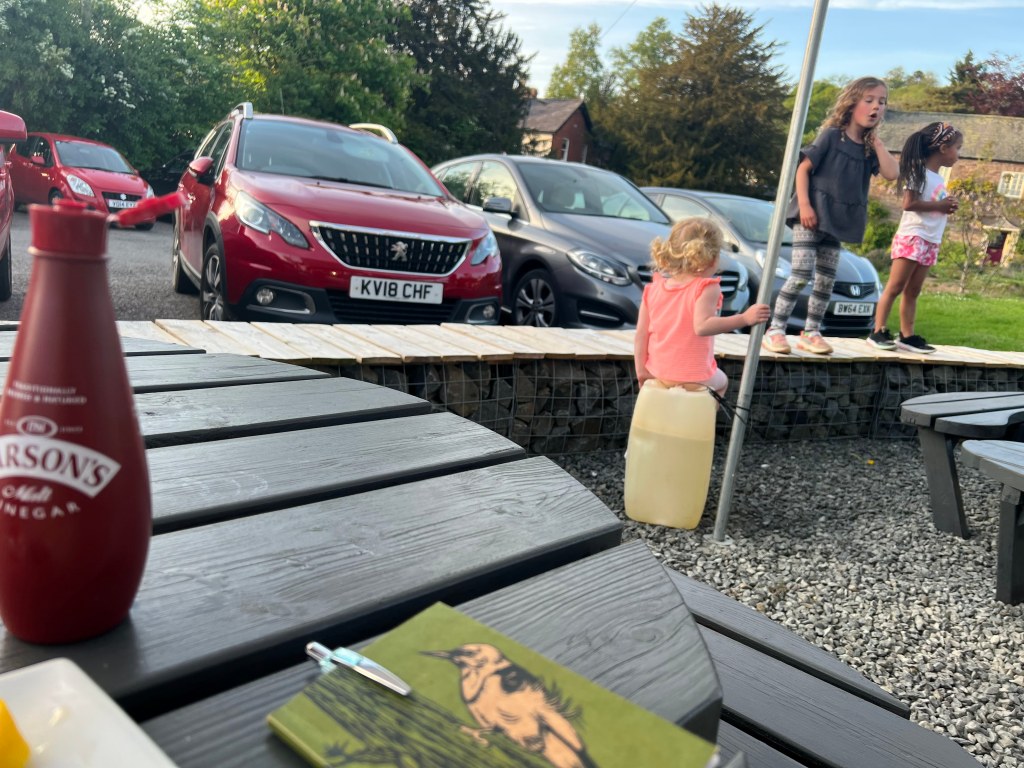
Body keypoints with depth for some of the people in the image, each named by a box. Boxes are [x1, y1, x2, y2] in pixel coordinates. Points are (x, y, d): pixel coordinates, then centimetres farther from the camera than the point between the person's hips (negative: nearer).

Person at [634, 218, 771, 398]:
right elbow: (702, 326, -33)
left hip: (657, 372, 5)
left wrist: (641, 370, 7)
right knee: (721, 381, 30)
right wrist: (745, 318, -32)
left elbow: (640, 334, -1)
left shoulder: (653, 289, -1)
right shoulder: (707, 289, -17)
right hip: (694, 377, -5)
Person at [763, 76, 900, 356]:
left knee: (826, 280, 7)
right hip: (812, 215, -6)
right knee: (801, 274, -12)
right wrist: (804, 205, -17)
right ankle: (775, 329, -5)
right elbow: (803, 168, -8)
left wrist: (875, 140, -1)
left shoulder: (869, 149, 9)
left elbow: (892, 173, -5)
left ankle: (811, 332, 15)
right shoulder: (831, 135, -6)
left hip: (837, 221, 6)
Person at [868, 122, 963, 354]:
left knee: (912, 291, 7)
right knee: (895, 287, -8)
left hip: (931, 241, 8)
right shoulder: (919, 172, -8)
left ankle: (907, 336, 9)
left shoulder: (938, 178, 18)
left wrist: (947, 206, 2)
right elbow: (909, 204, -18)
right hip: (911, 237, -8)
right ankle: (878, 332, -6)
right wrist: (940, 206, -13)